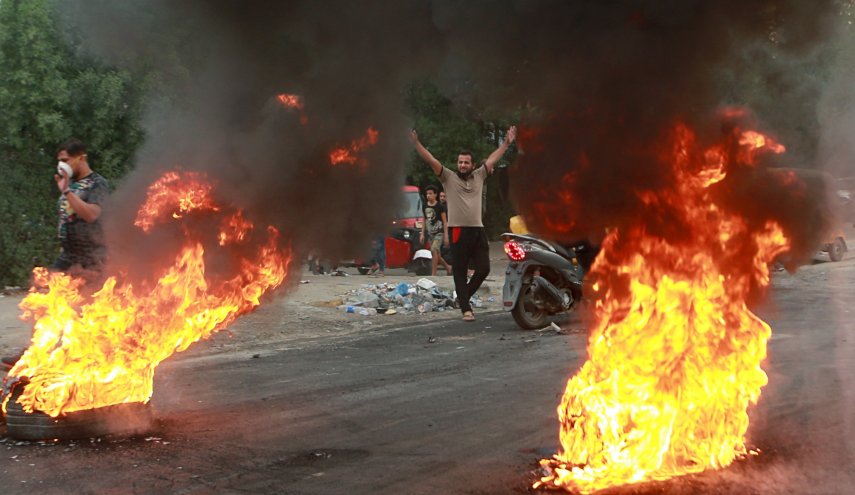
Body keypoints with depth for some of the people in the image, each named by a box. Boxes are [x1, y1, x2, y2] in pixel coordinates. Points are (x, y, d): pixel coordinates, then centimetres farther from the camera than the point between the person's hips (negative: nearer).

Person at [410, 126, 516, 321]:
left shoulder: (479, 176, 14)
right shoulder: (449, 177, 4)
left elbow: (493, 159, 18)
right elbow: (430, 160, -4)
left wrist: (507, 142, 18)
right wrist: (416, 143, -14)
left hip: (478, 230, 4)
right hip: (458, 230, -4)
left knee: (483, 268, 2)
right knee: (460, 271, 0)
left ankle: (463, 296, 23)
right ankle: (466, 309, 4)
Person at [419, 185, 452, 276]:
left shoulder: (440, 206, -8)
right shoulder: (425, 206, 7)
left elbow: (445, 221, -7)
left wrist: (446, 236, -12)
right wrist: (422, 234, 10)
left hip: (439, 233, -6)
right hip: (430, 233, 6)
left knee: (433, 250, -23)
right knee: (437, 255, 9)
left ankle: (433, 274, -21)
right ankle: (448, 268, 32)